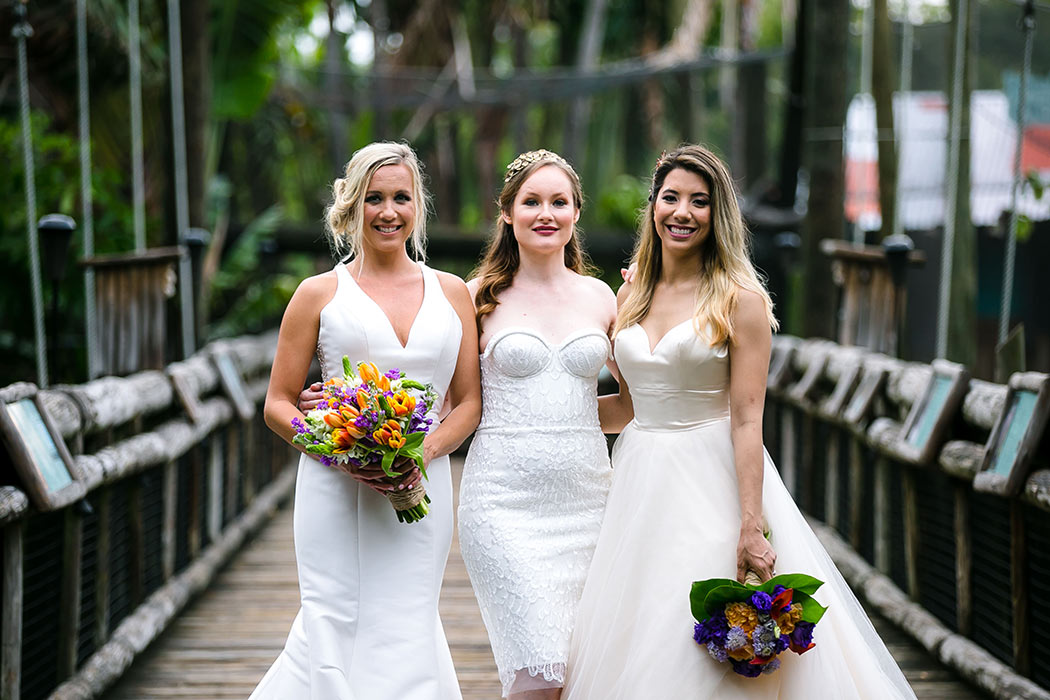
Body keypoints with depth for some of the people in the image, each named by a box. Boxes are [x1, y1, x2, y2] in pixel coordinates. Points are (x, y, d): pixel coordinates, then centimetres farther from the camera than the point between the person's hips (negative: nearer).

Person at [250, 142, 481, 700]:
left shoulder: (451, 293, 12)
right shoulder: (320, 294, 5)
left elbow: (469, 401, 12)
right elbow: (278, 405, 5)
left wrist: (426, 450, -8)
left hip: (422, 488, 2)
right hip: (337, 488, -2)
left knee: (405, 630, 2)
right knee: (337, 627, -7)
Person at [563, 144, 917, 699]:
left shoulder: (739, 299, -7)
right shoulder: (630, 295, 10)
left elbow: (747, 419, -13)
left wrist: (751, 528, -19)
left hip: (712, 486, -5)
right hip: (640, 484, 6)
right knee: (634, 650, 8)